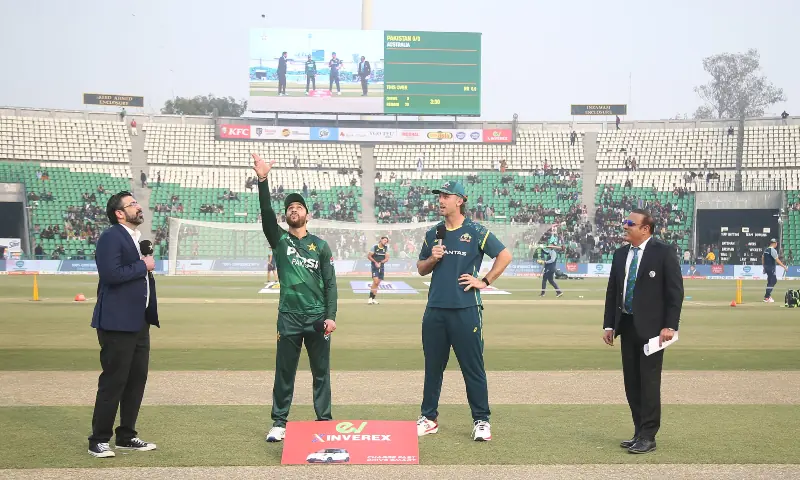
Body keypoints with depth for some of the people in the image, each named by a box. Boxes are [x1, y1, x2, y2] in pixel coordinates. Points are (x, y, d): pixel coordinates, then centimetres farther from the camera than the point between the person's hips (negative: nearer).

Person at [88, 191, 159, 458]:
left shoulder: (136, 237, 17)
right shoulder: (111, 237, -12)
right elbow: (111, 274, -24)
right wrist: (143, 266, -15)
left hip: (139, 322, 9)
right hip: (117, 323, -9)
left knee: (137, 380, 11)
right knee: (113, 382, -3)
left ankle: (126, 436, 21)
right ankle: (98, 441, 7)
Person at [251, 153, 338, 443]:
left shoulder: (320, 245, 8)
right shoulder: (279, 239, 5)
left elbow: (330, 283, 5)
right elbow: (266, 214, -13)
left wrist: (331, 316, -6)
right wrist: (263, 180, -25)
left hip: (318, 317, 1)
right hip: (289, 316, -1)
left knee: (321, 372, 6)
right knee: (284, 372, 4)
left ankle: (324, 420, 15)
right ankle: (279, 423, 12)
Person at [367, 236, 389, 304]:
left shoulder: (386, 248, 5)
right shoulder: (375, 247, -8)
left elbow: (387, 258, 2)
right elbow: (369, 256, -5)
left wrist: (380, 262, -13)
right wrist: (375, 262, -14)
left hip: (381, 267, 5)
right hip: (374, 266, -5)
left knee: (378, 283, 6)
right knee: (375, 281, -19)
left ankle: (373, 299, 14)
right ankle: (370, 298, -13)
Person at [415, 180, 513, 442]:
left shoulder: (476, 232, -2)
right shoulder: (433, 234, 13)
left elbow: (505, 256, -1)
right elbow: (421, 269, 18)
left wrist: (485, 281, -6)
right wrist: (432, 259, -2)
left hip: (466, 310, -5)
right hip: (435, 310, 5)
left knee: (473, 368, -1)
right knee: (432, 366, 11)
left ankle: (481, 421, 8)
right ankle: (428, 418, 21)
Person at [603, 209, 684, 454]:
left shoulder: (663, 252, -7)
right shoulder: (620, 253, 11)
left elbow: (675, 290, -9)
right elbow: (612, 290, 14)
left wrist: (669, 326, -14)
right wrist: (609, 324, 8)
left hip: (650, 328, -6)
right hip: (627, 326, 6)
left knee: (649, 383, -3)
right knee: (632, 383, 9)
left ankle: (648, 437, 5)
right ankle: (639, 432, 19)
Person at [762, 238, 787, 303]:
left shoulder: (766, 250, 10)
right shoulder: (773, 250, -16)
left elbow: (762, 258, 16)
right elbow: (777, 260, -20)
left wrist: (764, 267, 23)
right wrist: (784, 266, -16)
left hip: (766, 267, 9)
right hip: (771, 268, -9)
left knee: (774, 280, 19)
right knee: (771, 282, -4)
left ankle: (768, 295, 17)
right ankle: (766, 298, -5)